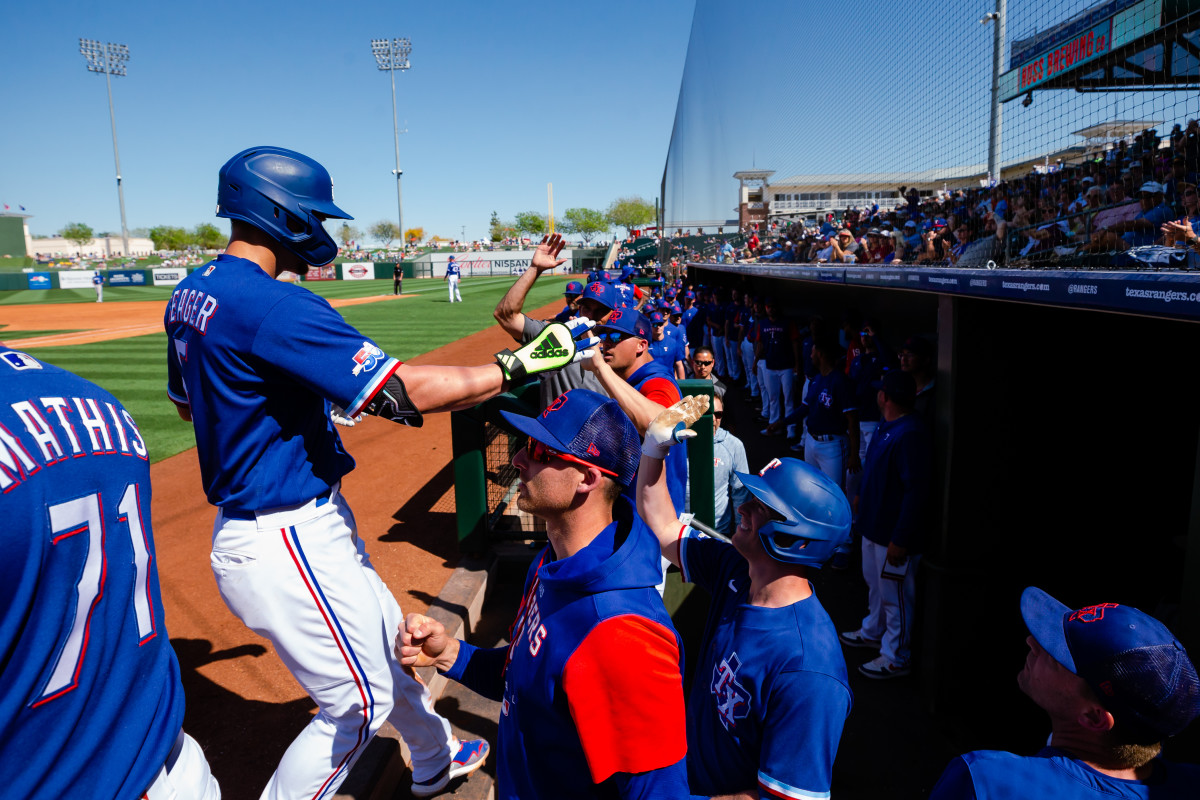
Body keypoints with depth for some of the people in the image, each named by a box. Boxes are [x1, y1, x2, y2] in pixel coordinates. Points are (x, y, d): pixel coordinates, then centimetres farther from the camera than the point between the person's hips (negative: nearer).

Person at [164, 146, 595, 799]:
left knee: (388, 639, 25)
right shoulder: (273, 305, -26)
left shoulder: (189, 295, 6)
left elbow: (186, 401, 20)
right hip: (290, 545, -10)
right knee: (359, 702, 8)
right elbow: (406, 391, -30)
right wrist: (519, 364, -21)